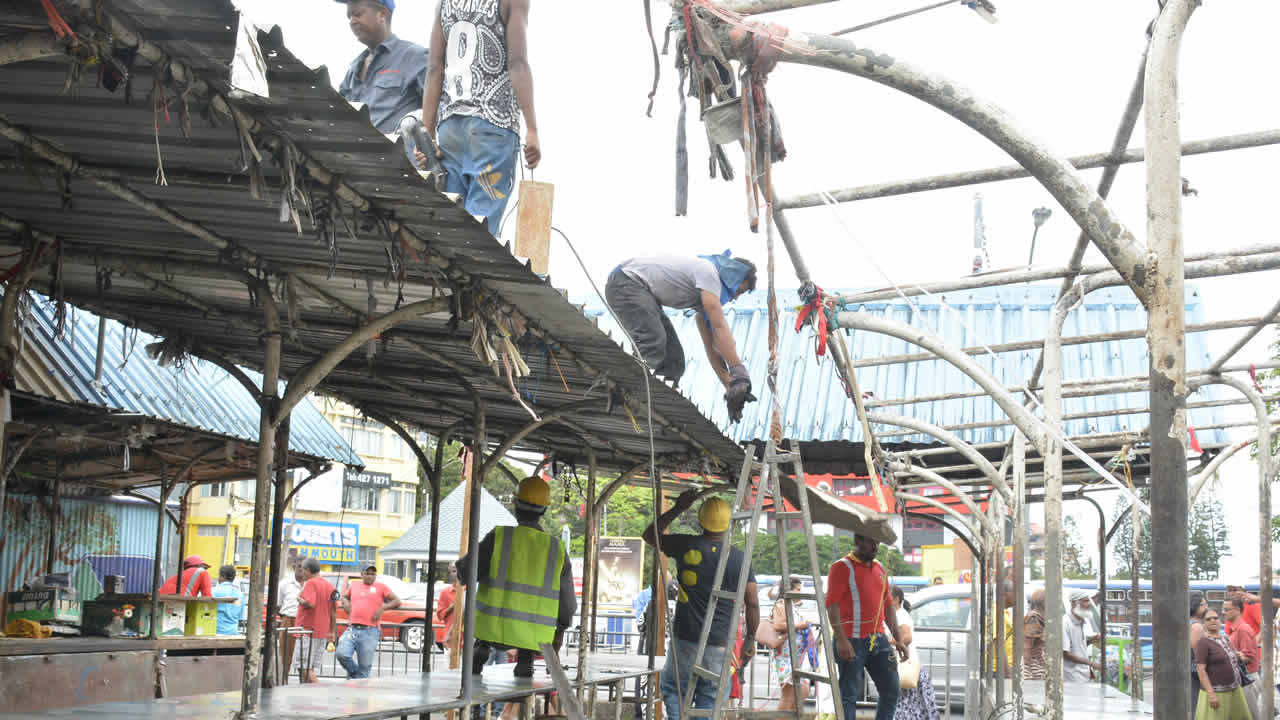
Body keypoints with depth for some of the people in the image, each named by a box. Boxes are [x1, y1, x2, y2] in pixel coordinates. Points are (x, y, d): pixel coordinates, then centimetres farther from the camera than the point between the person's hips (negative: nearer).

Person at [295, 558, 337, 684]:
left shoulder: (310, 583, -11)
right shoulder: (329, 585, 12)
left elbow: (310, 604, -26)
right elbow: (333, 612, 13)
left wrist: (300, 599, -7)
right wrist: (332, 632, 17)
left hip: (308, 631, -8)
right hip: (323, 632, 8)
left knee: (305, 668, -7)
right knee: (313, 668, 10)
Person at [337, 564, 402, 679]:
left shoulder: (381, 587, 8)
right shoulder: (353, 586, 18)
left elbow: (397, 602, 6)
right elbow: (344, 597, 36)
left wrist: (383, 607, -9)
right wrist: (346, 603, 14)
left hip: (370, 632, -2)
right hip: (352, 629, 2)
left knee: (365, 665, -2)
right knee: (342, 654, -17)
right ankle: (353, 673, 12)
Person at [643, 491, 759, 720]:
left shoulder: (685, 546, -6)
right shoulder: (740, 559, -5)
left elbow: (650, 535, 11)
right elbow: (752, 604, -2)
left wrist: (678, 509, 15)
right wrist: (750, 640, 10)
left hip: (686, 639, -1)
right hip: (719, 644, 1)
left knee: (673, 689, 16)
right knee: (708, 697, 11)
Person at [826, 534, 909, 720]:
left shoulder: (879, 568, 16)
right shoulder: (842, 567, -7)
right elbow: (832, 604, -16)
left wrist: (898, 639, 15)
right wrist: (841, 640, -25)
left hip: (878, 639, 7)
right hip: (852, 642, -7)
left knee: (891, 689, 8)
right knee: (849, 694, -3)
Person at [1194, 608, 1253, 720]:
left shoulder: (1225, 638, 9)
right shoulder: (1203, 642, -16)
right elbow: (1200, 670, -21)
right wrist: (1211, 694, -26)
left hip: (1233, 690, 8)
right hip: (1216, 692, -8)